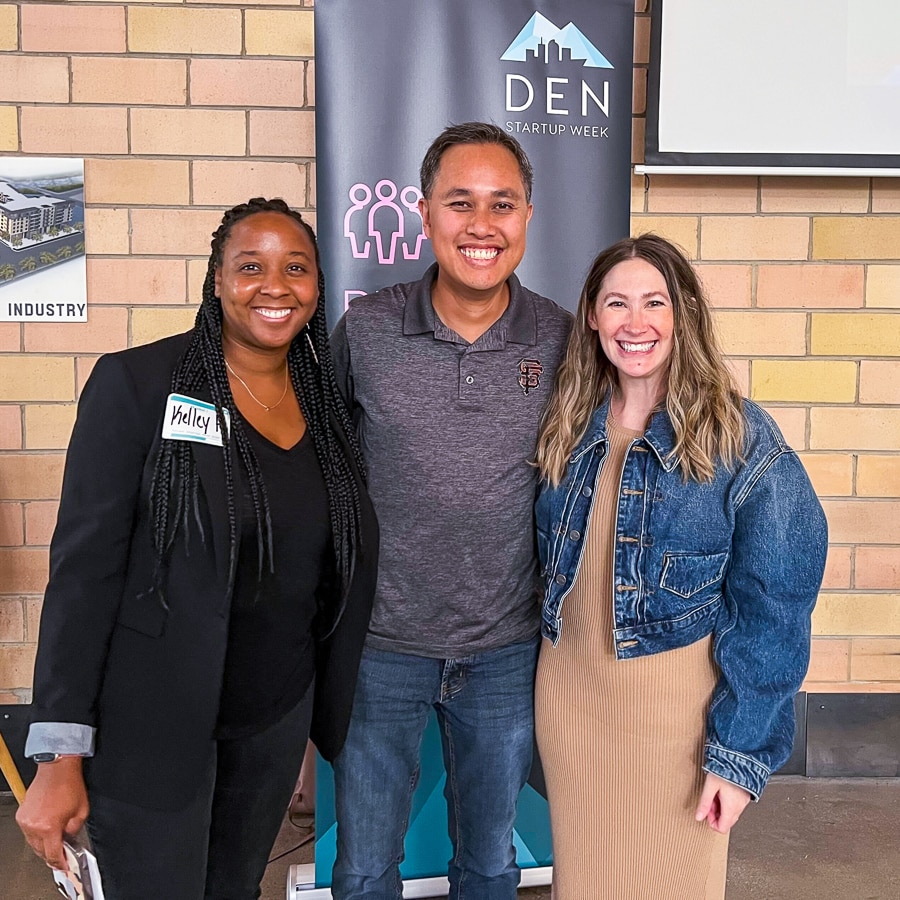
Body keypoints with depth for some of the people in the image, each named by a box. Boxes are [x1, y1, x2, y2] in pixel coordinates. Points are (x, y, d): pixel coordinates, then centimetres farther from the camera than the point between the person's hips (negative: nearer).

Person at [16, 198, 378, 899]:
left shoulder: (327, 404, 2)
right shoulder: (136, 383, -14)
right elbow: (84, 566, -15)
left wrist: (330, 712, 11)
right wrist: (59, 758, -15)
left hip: (277, 721, 5)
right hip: (153, 725, -5)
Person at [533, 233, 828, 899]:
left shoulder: (740, 438, -13)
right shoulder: (569, 427, 1)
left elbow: (772, 610, -13)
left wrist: (742, 752, -14)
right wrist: (551, 682, 10)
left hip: (675, 701, -3)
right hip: (569, 690, 4)